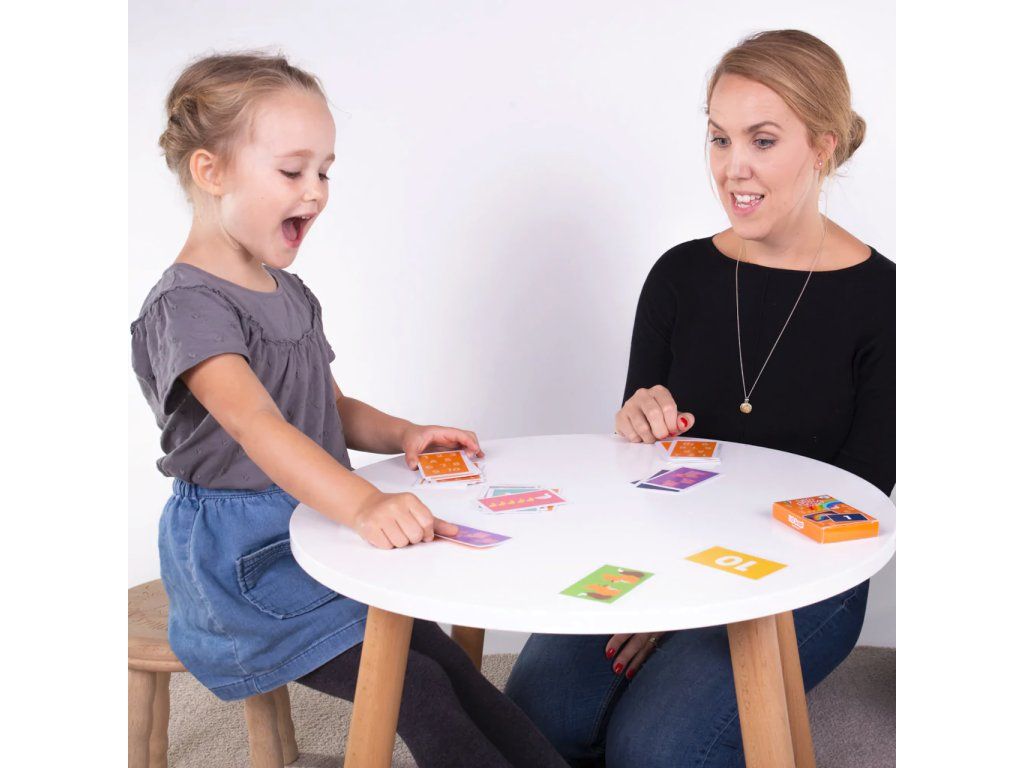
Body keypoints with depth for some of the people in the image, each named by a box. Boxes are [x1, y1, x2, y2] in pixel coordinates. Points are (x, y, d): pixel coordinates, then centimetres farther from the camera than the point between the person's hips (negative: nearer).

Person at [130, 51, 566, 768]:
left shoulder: (291, 294, 13)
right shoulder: (186, 305, -16)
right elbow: (255, 424, -33)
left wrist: (403, 435, 1)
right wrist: (363, 503, -48)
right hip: (242, 556, -8)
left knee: (449, 662, -6)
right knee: (419, 688, -17)